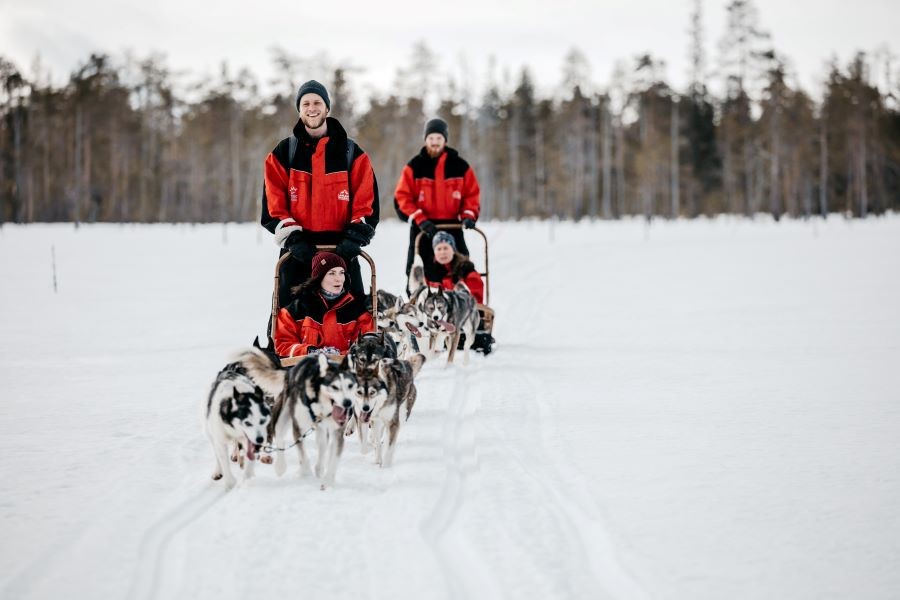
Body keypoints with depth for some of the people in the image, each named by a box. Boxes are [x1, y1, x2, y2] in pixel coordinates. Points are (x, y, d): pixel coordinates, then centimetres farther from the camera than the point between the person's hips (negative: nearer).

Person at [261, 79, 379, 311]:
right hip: (297, 253, 0)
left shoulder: (351, 153, 8)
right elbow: (272, 205, 3)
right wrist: (291, 238, -12)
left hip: (342, 251, 0)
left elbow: (367, 203, 3)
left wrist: (355, 237, -13)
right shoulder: (283, 153, 8)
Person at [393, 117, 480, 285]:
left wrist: (468, 215, -7)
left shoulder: (460, 166, 7)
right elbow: (402, 198, -2)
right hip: (422, 229, -1)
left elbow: (472, 194, 11)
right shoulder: (414, 167, 2)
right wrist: (420, 220, -14)